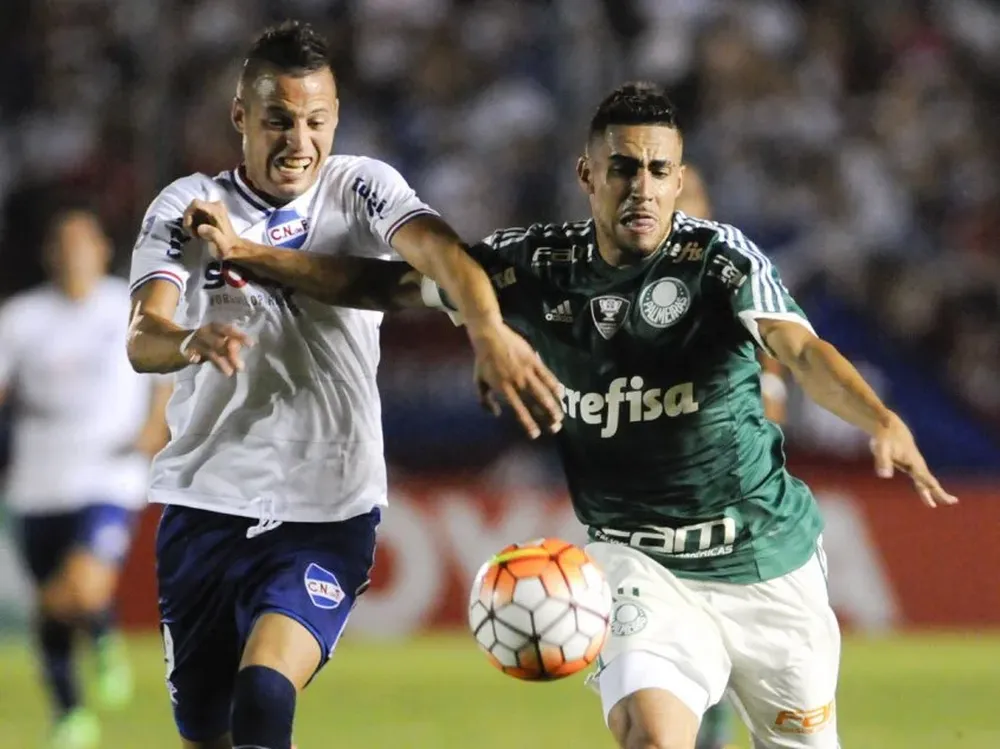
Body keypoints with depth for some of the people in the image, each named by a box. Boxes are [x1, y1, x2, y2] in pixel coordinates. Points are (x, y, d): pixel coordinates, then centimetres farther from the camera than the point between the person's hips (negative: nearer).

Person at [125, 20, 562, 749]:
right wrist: (194, 342, -39)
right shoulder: (186, 208, 1)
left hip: (328, 512, -2)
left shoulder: (362, 188, 0)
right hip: (207, 504, 2)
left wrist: (489, 330, -43)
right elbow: (143, 339, -14)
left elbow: (437, 248, -21)